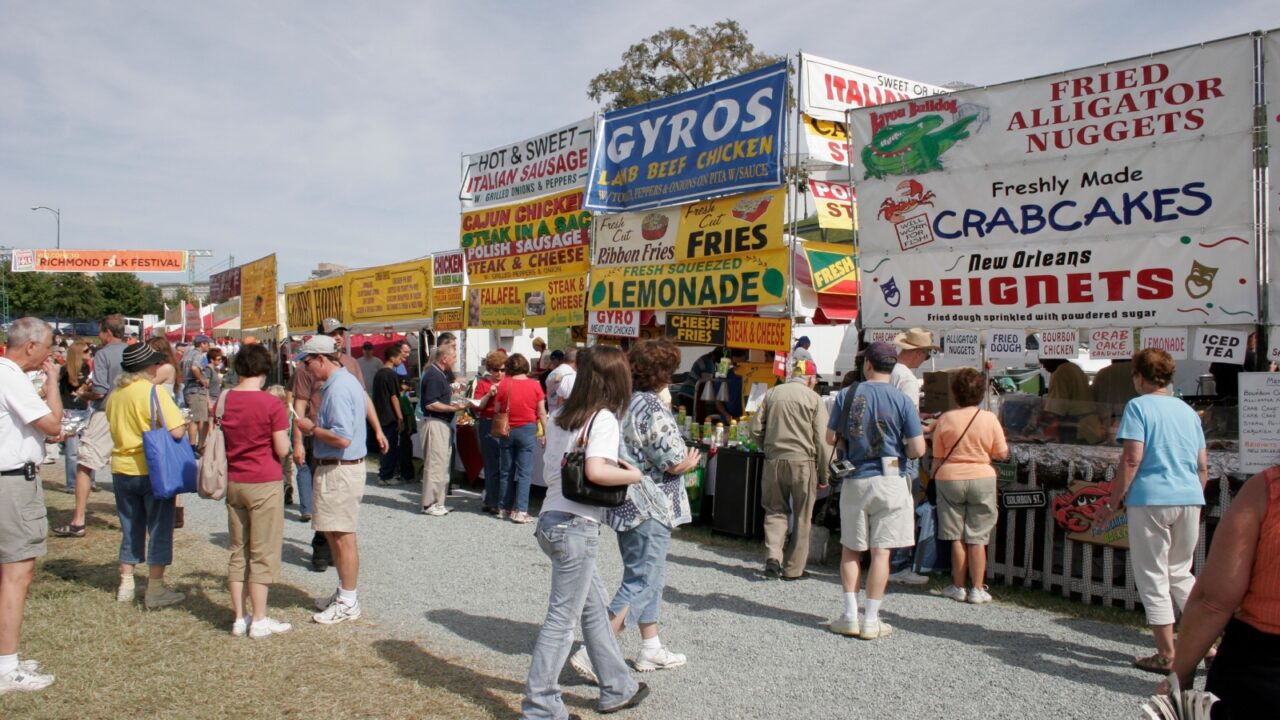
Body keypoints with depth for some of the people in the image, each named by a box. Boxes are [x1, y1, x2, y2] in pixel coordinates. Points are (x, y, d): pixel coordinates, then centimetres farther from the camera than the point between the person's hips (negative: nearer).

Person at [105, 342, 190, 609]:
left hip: (122, 469, 6)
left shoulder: (115, 394, 5)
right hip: (153, 470, -6)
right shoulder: (154, 392, -15)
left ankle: (126, 585, 23)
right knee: (159, 529, 4)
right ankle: (155, 589, 7)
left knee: (131, 529, 17)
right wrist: (184, 424, -2)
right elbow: (176, 431, -22)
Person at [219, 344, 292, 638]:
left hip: (233, 482, 5)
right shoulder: (271, 404, -14)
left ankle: (239, 618, 19)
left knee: (238, 551, 13)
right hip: (265, 484, -5)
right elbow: (282, 450, -12)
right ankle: (260, 621, 8)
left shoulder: (222, 401, 2)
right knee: (262, 553, 3)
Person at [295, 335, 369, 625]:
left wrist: (312, 429, -13)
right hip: (339, 468, 11)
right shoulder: (345, 381, 12)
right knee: (334, 534, 19)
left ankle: (348, 603, 9)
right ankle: (345, 591, 31)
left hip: (339, 470, -11)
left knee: (342, 536, -1)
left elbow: (342, 438, -27)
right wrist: (316, 426, 10)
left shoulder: (338, 388, -20)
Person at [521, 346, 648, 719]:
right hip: (576, 527, -9)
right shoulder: (603, 418, -13)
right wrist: (633, 474, -10)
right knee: (562, 619, 1)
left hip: (552, 519, 9)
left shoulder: (563, 417, 10)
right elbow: (596, 471, -26)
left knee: (595, 604, 20)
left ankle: (617, 688, 32)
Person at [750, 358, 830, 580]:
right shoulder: (814, 399, -2)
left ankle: (772, 557, -2)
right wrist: (823, 475, 2)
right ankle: (793, 568, 13)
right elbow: (822, 441, -5)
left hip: (774, 462, 3)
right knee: (802, 517, 8)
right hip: (803, 462, -3)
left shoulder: (772, 394, 7)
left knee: (775, 511, 15)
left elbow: (755, 429, 7)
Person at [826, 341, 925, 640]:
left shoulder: (847, 395, -2)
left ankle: (850, 615, 14)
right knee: (881, 551, 4)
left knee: (850, 550, 13)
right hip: (889, 482, -1)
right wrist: (897, 450, 11)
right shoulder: (902, 400, -6)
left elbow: (831, 438, 2)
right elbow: (918, 449, -9)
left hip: (854, 480, 1)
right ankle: (871, 620, 8)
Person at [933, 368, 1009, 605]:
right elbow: (1002, 454, 1)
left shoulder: (945, 419, -6)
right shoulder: (990, 419, -7)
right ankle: (977, 589, 8)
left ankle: (958, 587, 15)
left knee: (957, 538, 8)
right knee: (977, 539, 5)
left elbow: (938, 457, -1)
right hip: (982, 479, 0)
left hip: (950, 479, 0)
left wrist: (933, 474, 14)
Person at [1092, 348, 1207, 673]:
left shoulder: (1138, 406, -4)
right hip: (1190, 501, 6)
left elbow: (1132, 459, -13)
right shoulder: (1188, 410, 14)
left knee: (1153, 579, 4)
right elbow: (1203, 466, 14)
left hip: (1151, 500, -6)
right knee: (1181, 573, 21)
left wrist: (1112, 504, -9)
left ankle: (1167, 655, 9)